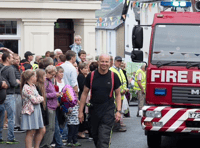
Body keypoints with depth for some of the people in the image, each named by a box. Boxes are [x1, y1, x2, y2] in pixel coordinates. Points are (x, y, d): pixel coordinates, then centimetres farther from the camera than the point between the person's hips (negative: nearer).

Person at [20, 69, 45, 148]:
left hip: (36, 111, 9)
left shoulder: (33, 86, 13)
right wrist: (41, 98, -2)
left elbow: (38, 97, 17)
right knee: (30, 133, -4)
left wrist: (39, 98, -3)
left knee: (42, 130, 12)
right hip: (30, 112, -9)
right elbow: (34, 100, -18)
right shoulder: (26, 88, -17)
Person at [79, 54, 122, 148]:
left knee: (104, 138, -11)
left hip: (108, 110, -2)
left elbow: (118, 95, 8)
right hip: (94, 110, 2)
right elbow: (84, 93, 6)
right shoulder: (91, 76, 0)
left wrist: (118, 111, -1)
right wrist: (80, 111, 3)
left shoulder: (114, 77, 0)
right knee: (95, 135, 12)